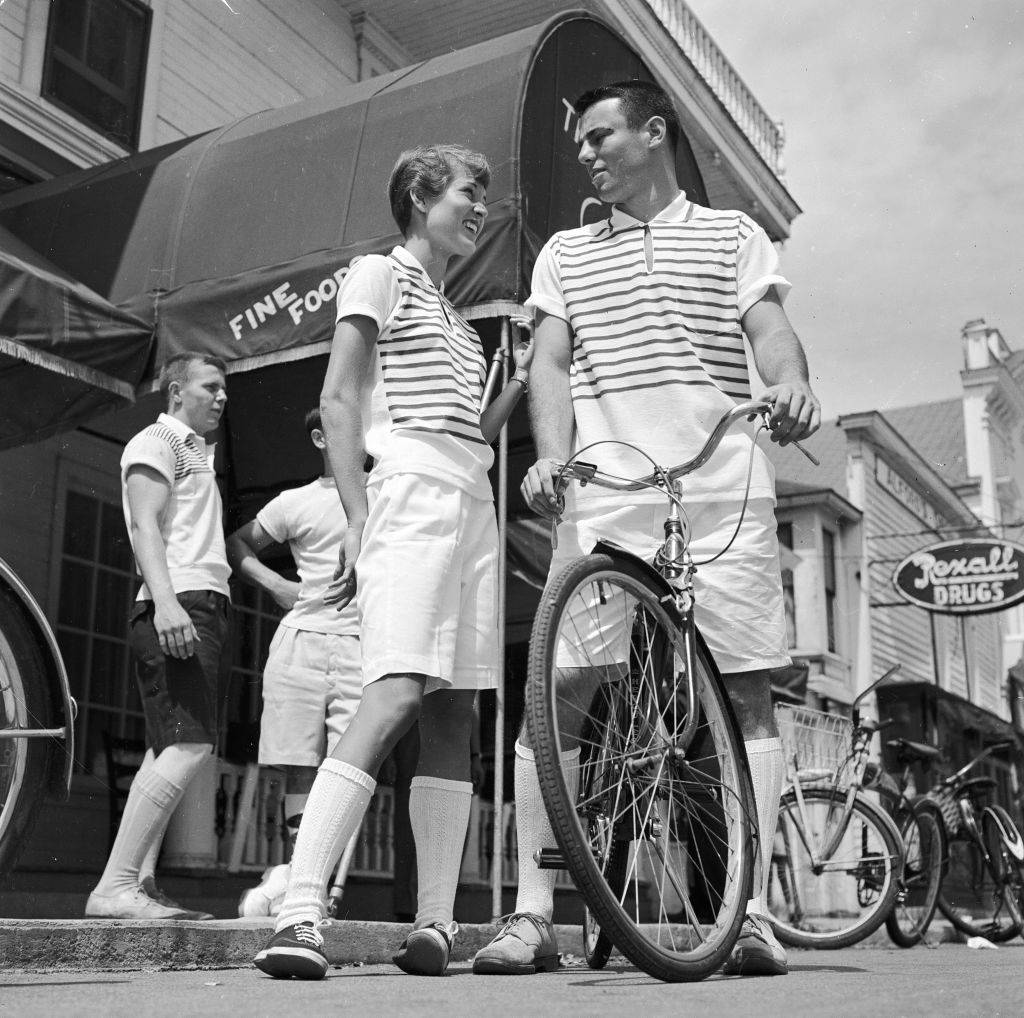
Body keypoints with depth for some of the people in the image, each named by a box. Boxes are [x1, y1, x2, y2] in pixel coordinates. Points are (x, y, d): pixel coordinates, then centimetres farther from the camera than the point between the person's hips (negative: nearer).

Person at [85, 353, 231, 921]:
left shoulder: (196, 453, 30)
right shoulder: (155, 442, 2)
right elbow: (144, 525, -12)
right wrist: (165, 601, -27)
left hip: (203, 610, 10)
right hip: (178, 606, -10)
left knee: (172, 751, 4)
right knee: (188, 745, -19)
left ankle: (139, 884, 3)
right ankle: (115, 888, -20)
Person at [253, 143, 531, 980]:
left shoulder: (453, 316, 28)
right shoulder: (380, 274, 7)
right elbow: (339, 401, -3)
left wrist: (522, 381, 10)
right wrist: (358, 518, -13)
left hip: (473, 505, 8)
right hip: (411, 495, -8)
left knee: (454, 715, 0)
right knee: (396, 697, -22)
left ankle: (435, 923, 1)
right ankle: (300, 913, -24)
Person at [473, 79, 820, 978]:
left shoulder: (732, 235, 19)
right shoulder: (566, 254, 23)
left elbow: (770, 329, 3)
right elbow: (551, 364, 11)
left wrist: (792, 383, -21)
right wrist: (551, 458, -9)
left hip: (722, 485, -1)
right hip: (604, 490, 1)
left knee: (746, 690, -5)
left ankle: (751, 912, -1)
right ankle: (534, 916, -2)